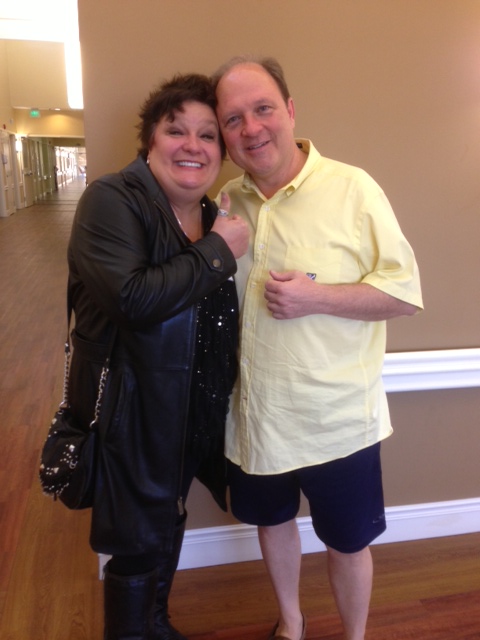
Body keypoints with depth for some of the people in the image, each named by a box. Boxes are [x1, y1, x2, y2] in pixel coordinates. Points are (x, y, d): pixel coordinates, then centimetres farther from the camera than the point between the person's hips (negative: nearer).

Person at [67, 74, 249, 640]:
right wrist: (217, 252, -24)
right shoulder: (111, 202, -16)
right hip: (132, 410, -7)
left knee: (169, 521, 25)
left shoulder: (214, 216, 6)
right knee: (138, 542, 8)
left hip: (193, 409, 8)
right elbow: (132, 297, -33)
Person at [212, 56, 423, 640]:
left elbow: (405, 293, -13)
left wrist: (315, 297, -24)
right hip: (253, 416, 5)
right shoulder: (228, 202, 2)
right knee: (271, 521, 23)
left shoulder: (352, 188, -13)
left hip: (337, 420, -4)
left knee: (347, 541, 16)